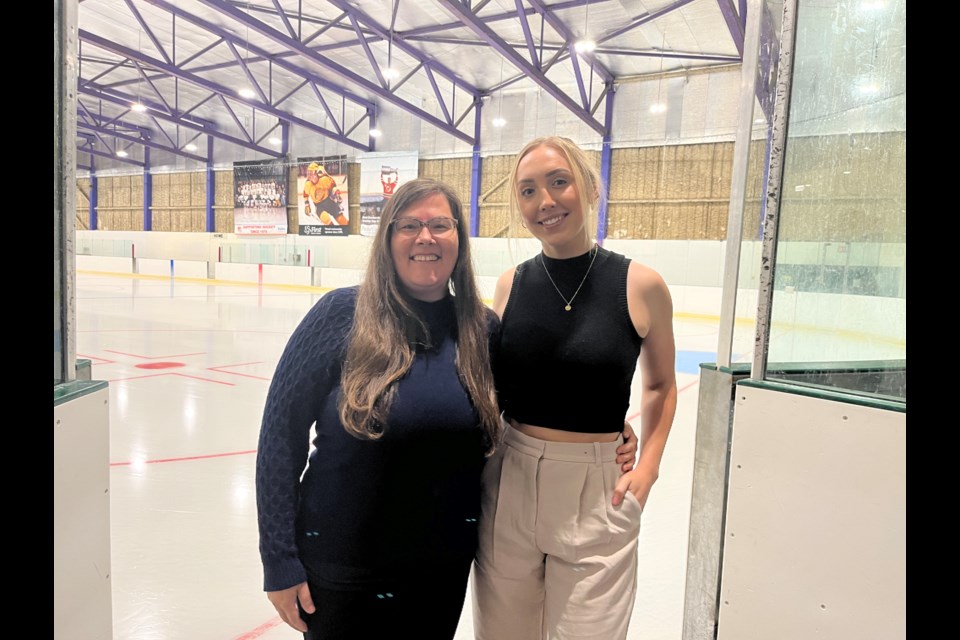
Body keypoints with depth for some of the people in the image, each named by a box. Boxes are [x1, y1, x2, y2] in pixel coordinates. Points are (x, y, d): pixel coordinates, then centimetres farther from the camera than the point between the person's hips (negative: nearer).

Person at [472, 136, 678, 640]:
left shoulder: (641, 286, -7)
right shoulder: (511, 284, 0)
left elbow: (659, 384, 8)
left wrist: (647, 468, -2)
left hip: (597, 494, -2)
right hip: (507, 485, 3)